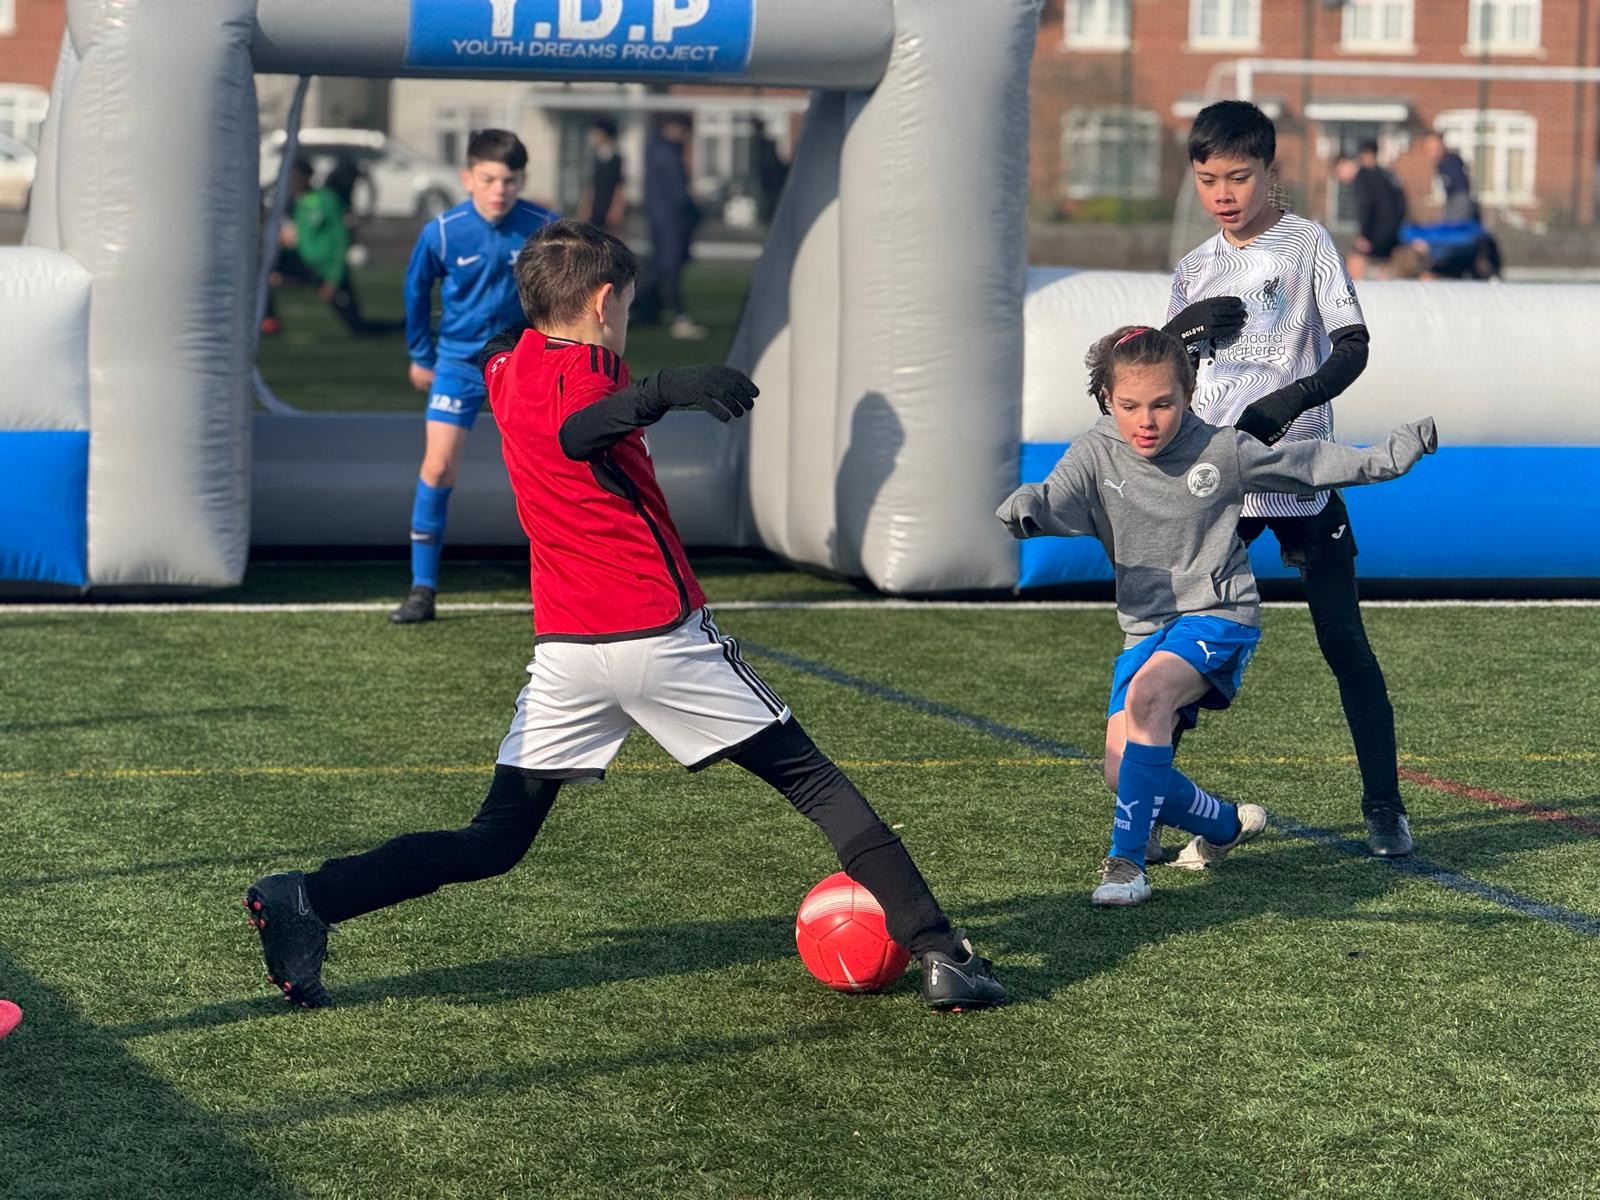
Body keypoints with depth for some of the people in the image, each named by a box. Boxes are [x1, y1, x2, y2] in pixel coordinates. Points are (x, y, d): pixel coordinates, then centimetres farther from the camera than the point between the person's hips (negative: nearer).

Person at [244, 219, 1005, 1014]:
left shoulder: (508, 367, 10)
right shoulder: (589, 376, -11)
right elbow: (576, 432, -35)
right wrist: (662, 390, -49)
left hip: (564, 650, 6)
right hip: (661, 635, -6)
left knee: (495, 842, 9)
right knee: (811, 779, 4)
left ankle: (307, 899, -6)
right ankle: (938, 953, -2)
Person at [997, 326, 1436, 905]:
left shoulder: (1221, 450, -6)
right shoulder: (1096, 456, -4)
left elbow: (1306, 462, 6)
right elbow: (1052, 500, -21)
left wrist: (1391, 455, 0)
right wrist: (1022, 509, -45)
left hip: (1219, 615, -4)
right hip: (1144, 627, 4)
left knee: (1147, 695, -33)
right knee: (1122, 770, -7)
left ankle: (1127, 859, -29)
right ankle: (1226, 825, 24)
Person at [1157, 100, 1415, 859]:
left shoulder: (1307, 244, 0)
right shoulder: (1195, 270, 12)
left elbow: (1352, 346, -7)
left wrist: (1291, 400, -23)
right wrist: (1180, 331, -9)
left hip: (1300, 479, -3)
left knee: (1344, 643, 0)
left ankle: (1384, 804, 10)